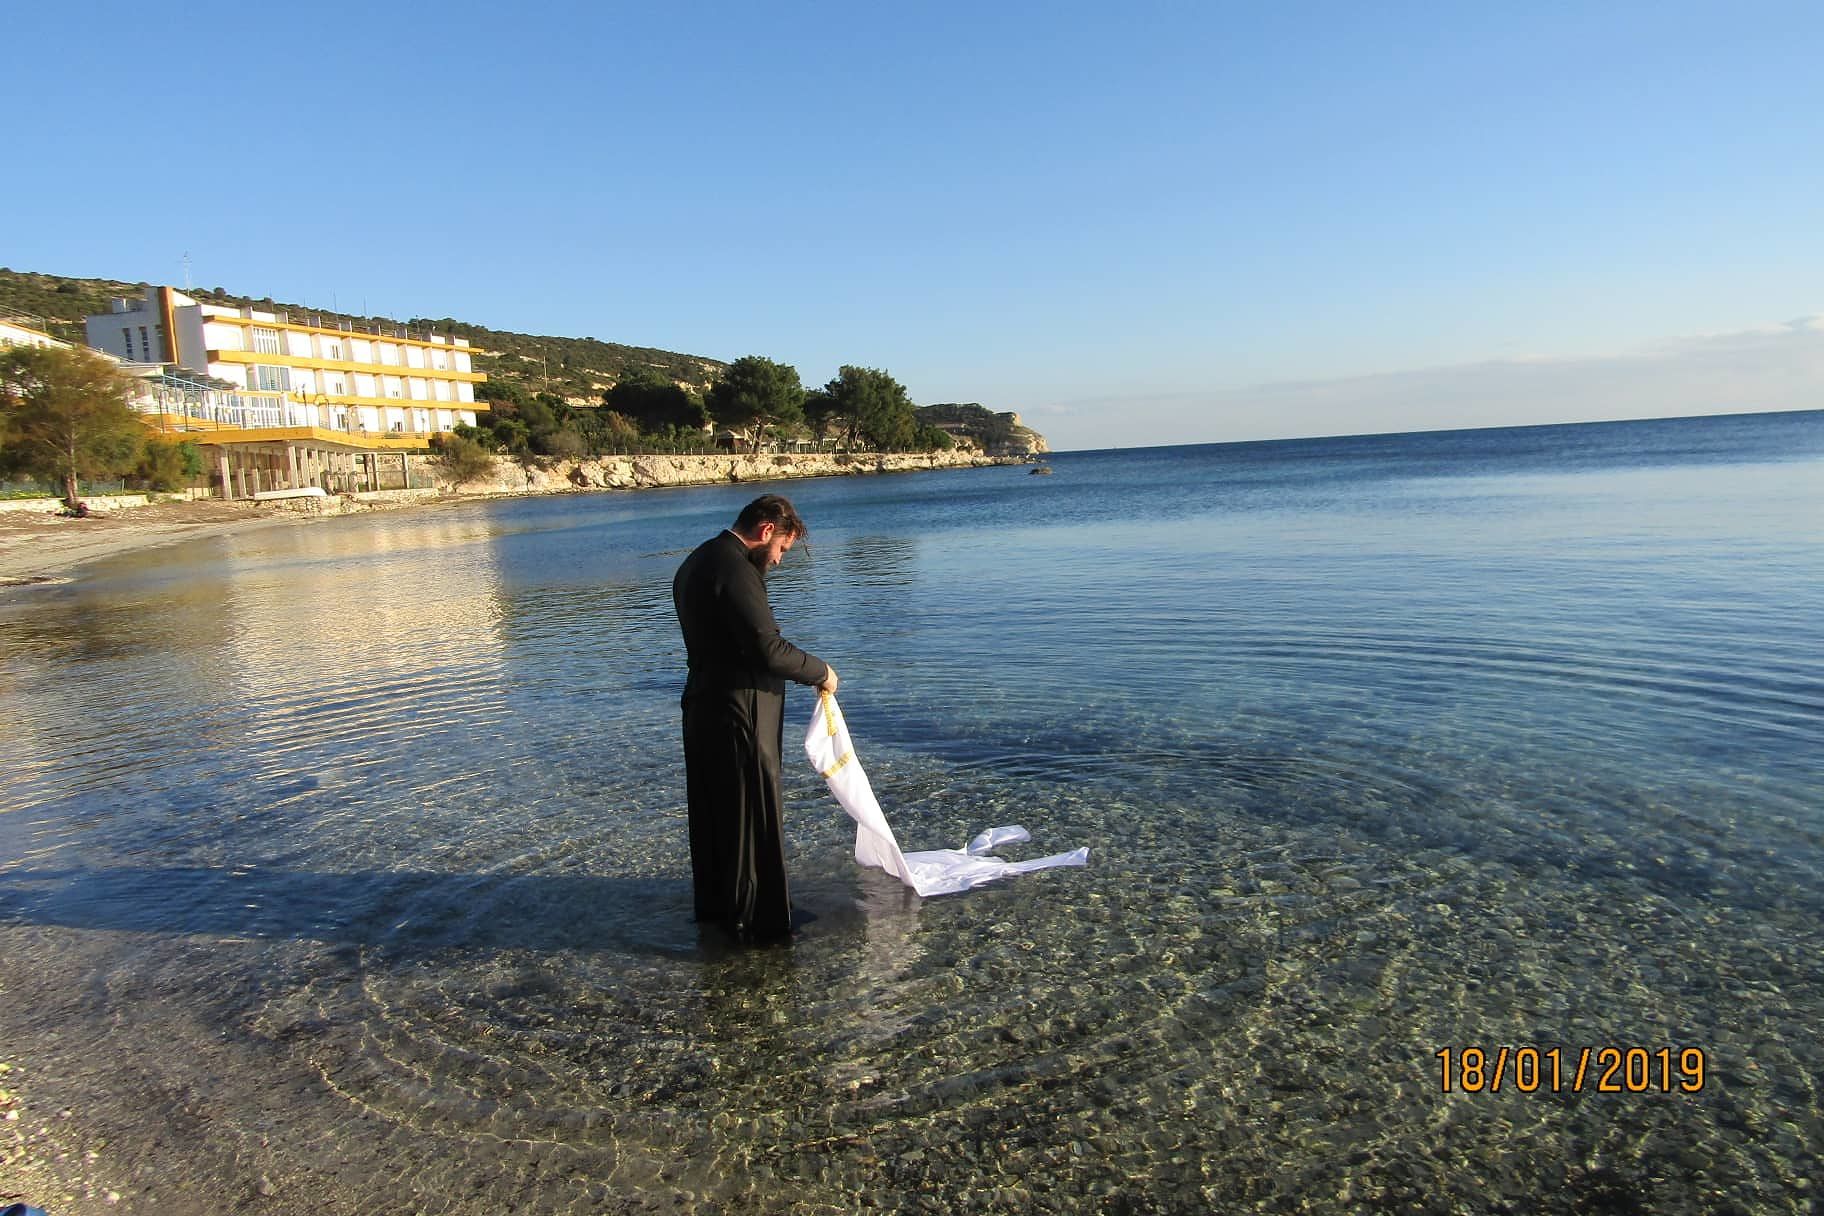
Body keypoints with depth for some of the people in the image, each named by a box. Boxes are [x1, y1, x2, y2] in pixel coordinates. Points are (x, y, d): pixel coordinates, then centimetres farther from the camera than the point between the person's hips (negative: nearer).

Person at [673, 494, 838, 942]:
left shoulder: (697, 561, 12)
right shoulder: (735, 569, -21)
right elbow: (769, 649, -25)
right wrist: (820, 671, -12)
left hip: (704, 706, 10)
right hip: (737, 713, -10)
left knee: (715, 812, 20)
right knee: (754, 816, 2)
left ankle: (715, 904, 35)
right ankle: (754, 921, 13)